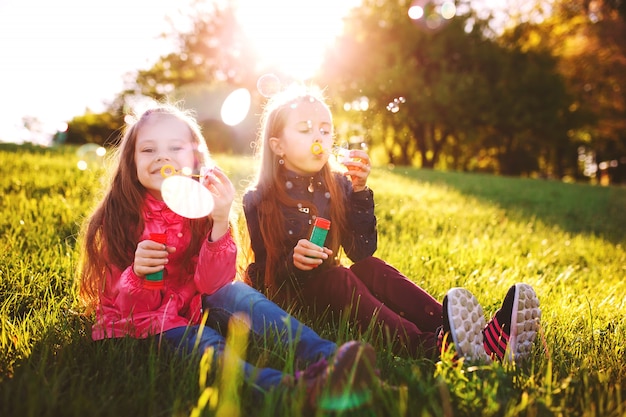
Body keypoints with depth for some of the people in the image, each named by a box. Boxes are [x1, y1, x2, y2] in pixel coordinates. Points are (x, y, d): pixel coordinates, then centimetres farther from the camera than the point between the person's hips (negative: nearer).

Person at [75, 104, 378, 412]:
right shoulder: (118, 216, -12)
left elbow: (210, 285, -19)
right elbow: (131, 308, -13)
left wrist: (220, 223, -33)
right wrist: (138, 274, -37)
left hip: (192, 305, 3)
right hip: (142, 320, -2)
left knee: (234, 293, -28)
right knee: (200, 341, -33)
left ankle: (325, 357, -42)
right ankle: (289, 386, -57)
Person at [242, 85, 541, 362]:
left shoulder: (337, 185, 3)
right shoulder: (259, 199, -7)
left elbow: (362, 252, -8)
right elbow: (264, 274, -7)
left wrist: (359, 191, -17)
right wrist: (291, 262, -29)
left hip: (326, 284, 4)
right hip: (283, 294, -4)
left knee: (371, 269, -26)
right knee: (337, 278, -33)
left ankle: (482, 338, -40)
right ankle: (430, 348, -56)